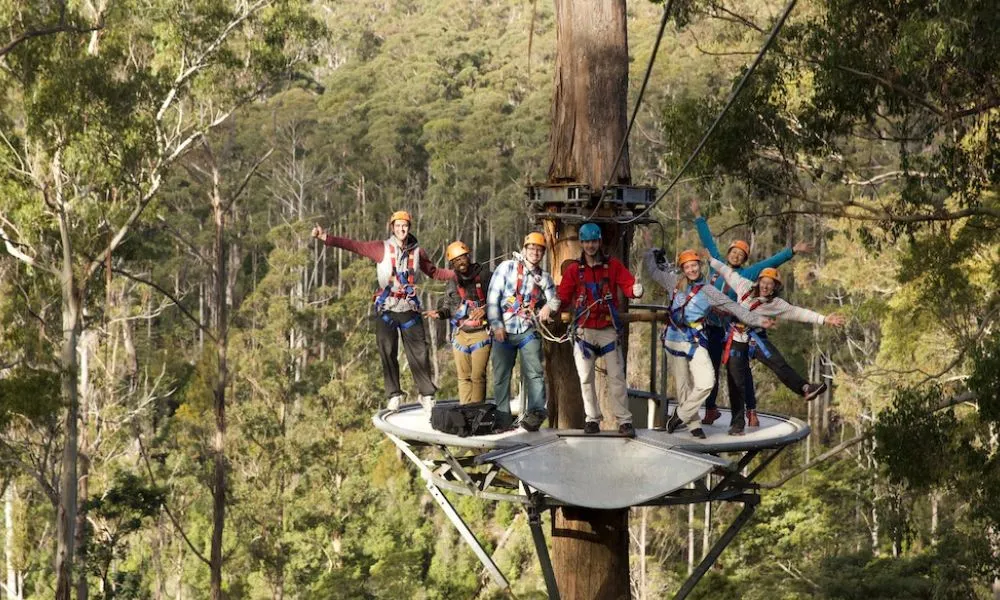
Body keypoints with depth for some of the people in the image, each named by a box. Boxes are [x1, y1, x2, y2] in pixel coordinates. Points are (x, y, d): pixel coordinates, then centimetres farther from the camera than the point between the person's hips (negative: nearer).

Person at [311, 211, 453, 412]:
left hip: (410, 310, 1)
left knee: (419, 353, 0)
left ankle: (427, 395, 11)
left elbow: (434, 272, 19)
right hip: (386, 309, -1)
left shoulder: (417, 252, 7)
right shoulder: (382, 248, 1)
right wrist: (326, 238, -14)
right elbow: (354, 246, -6)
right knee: (387, 353, 1)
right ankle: (394, 395, 11)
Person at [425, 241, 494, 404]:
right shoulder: (453, 282, 12)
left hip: (481, 333, -5)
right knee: (463, 376, 7)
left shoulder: (484, 275, -3)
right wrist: (439, 313, -2)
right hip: (460, 334, 5)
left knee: (478, 376, -9)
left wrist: (485, 310, -19)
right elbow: (448, 307, 18)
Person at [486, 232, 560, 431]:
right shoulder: (507, 268, 4)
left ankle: (536, 411, -21)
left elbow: (554, 299, 6)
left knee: (534, 372, -14)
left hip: (529, 332, 1)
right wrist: (496, 325, -8)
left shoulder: (544, 278, 14)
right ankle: (502, 417, 7)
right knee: (501, 376, 0)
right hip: (503, 331, -1)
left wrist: (548, 306, -19)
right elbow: (493, 297, -1)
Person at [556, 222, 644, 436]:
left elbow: (627, 284, -8)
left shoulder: (613, 265, 4)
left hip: (608, 329, -1)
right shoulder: (573, 270, 6)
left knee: (616, 377, -5)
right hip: (584, 330, 1)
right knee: (586, 378, 3)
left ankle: (624, 421, -4)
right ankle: (592, 419, 13)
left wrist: (635, 290, -31)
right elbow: (563, 297, 0)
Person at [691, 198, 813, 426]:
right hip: (712, 327, 2)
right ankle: (710, 410, 18)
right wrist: (698, 216, 18)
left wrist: (792, 251, -9)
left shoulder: (746, 274, 1)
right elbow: (708, 241, 14)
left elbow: (771, 262, -2)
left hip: (734, 329, -2)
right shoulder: (717, 264, 7)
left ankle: (751, 409, 9)